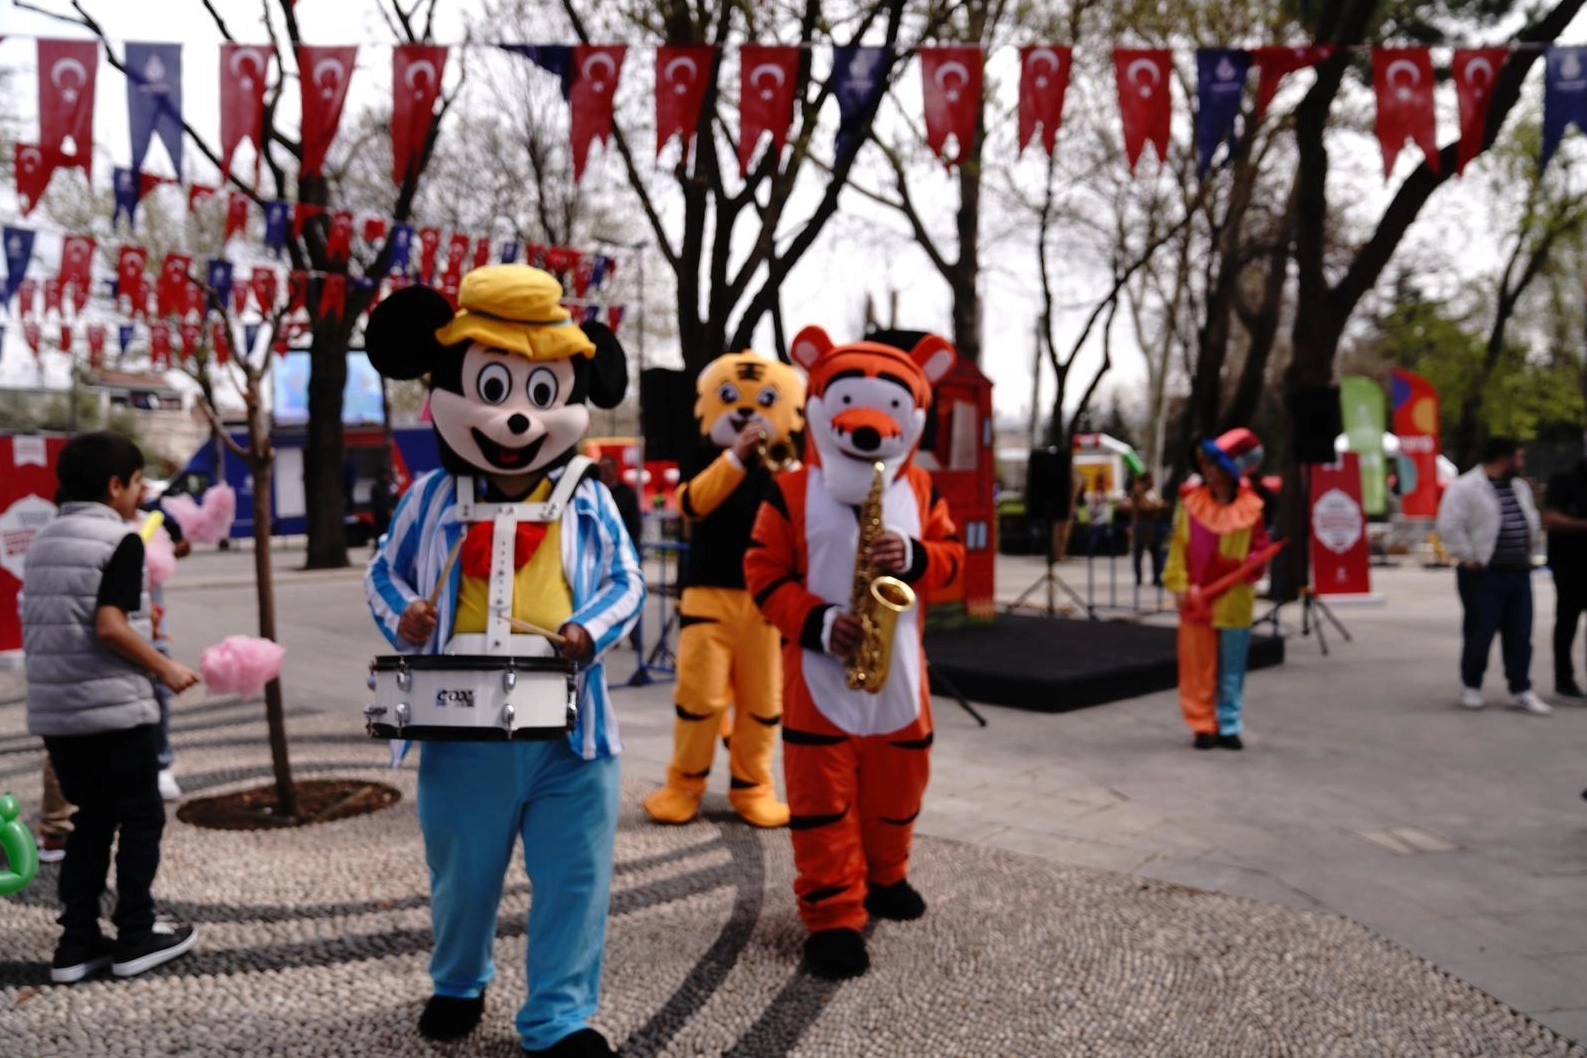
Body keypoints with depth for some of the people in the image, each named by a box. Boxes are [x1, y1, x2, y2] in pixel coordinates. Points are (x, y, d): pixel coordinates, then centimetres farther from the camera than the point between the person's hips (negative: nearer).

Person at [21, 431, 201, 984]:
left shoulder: (43, 541, 13)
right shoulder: (119, 540, -12)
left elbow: (37, 626, 16)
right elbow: (108, 626, -21)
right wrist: (164, 668, -10)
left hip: (53, 709, 7)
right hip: (113, 708, -7)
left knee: (91, 819, 16)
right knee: (141, 817, 6)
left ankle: (76, 943, 16)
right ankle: (136, 937, 12)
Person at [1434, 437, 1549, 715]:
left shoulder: (1520, 487, 15)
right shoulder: (1464, 487, -12)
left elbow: (1531, 520, 27)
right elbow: (1450, 527, -18)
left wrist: (1527, 553, 18)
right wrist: (1468, 558, -16)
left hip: (1519, 573, 7)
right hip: (1483, 574, -7)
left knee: (1520, 634, 6)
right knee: (1480, 632, 1)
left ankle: (1520, 690, 14)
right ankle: (1470, 686, 17)